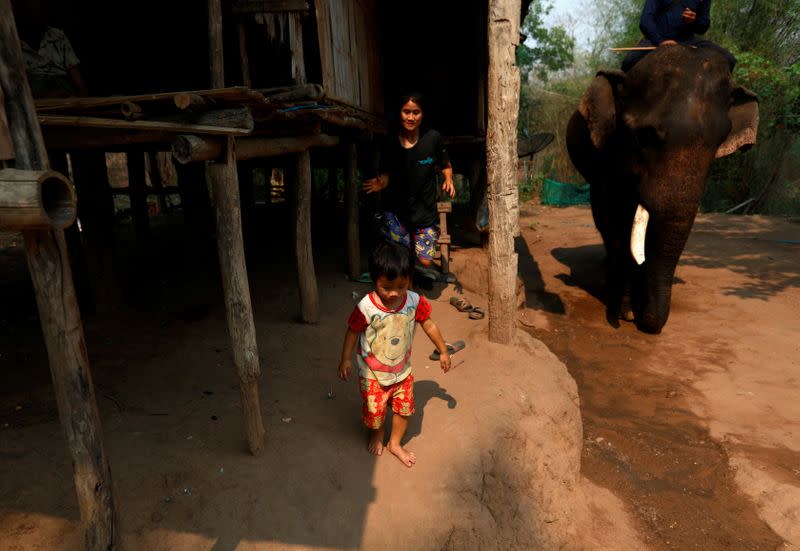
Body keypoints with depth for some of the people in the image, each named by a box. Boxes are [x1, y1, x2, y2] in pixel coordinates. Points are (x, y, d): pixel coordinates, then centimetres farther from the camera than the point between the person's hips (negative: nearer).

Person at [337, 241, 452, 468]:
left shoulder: (415, 301, -18)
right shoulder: (366, 307, -27)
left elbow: (428, 325, -2)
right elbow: (353, 332, -10)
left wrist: (443, 351, 7)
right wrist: (346, 359, -8)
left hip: (402, 370, 3)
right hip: (372, 373, -3)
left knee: (404, 408, 13)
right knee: (375, 410, 13)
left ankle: (395, 443, 41)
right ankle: (377, 435, 48)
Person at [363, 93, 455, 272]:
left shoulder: (433, 138, -7)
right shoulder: (390, 143, -5)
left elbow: (445, 166, 6)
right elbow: (386, 174, 2)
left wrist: (448, 180, -14)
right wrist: (381, 183, -20)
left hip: (425, 209, 0)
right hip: (396, 211, 1)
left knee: (425, 262, -1)